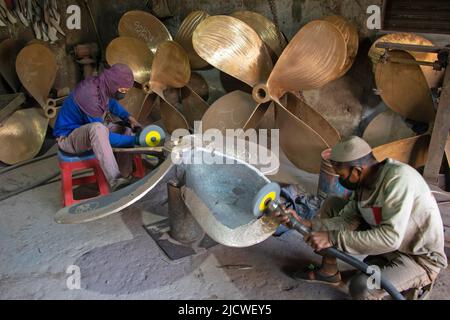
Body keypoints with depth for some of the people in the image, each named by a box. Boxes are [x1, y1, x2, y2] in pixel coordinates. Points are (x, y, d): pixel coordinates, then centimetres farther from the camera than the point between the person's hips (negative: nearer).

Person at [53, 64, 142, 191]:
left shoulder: (101, 85, -8)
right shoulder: (89, 97, -32)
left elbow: (112, 103, 16)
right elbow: (106, 138, -29)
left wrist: (129, 118, 0)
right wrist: (135, 140, -27)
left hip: (89, 132, 9)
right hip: (67, 137, -9)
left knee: (126, 131, -2)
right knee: (98, 128, -39)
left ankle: (125, 179, -5)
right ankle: (115, 182, -45)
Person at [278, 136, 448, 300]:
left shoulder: (399, 177, -30)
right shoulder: (364, 182, -5)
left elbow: (390, 237, -36)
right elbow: (347, 220, -5)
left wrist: (333, 238, -36)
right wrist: (307, 224, -15)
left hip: (420, 258, -7)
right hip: (389, 242, 8)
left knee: (360, 287, -31)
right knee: (332, 205, 0)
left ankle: (416, 282, 0)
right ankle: (328, 272, 12)